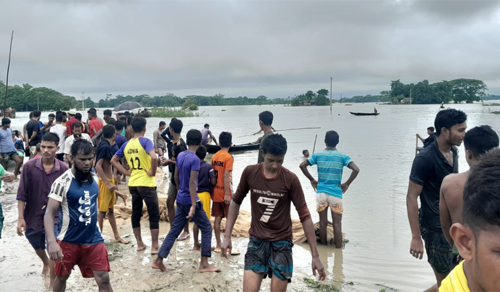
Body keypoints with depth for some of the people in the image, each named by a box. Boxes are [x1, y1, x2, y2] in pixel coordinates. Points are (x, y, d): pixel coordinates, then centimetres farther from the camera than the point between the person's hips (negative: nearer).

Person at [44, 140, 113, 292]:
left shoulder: (93, 178, 0)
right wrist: (52, 242, -33)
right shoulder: (62, 182, -18)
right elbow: (49, 214, -20)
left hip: (93, 239, 3)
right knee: (61, 277, 19)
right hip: (68, 241, -3)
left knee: (103, 279, 0)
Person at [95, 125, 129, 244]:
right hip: (105, 182, -10)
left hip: (109, 181, 10)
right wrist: (108, 183, -25)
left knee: (110, 209, 15)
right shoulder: (105, 147, -19)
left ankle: (116, 236, 24)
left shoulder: (107, 146, 9)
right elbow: (98, 166, -25)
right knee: (102, 211, -2)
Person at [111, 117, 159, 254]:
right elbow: (153, 157, -29)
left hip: (133, 183, 6)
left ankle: (140, 244, 23)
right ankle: (155, 246, 5)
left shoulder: (126, 144, 7)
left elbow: (113, 160, 14)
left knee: (136, 214, 15)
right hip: (146, 183, -6)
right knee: (154, 214, 3)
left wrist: (126, 172, 10)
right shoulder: (145, 141, -12)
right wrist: (152, 172, -15)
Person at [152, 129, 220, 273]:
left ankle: (159, 261, 15)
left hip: (180, 200, 7)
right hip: (190, 201, -7)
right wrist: (193, 205, -23)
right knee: (207, 228, 5)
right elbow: (192, 183, -22)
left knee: (174, 230, 14)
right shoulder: (195, 159, -18)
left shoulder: (180, 155, 5)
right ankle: (204, 264, 7)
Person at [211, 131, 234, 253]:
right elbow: (226, 176, -19)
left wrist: (214, 189, 18)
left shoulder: (214, 156, 7)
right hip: (225, 192, -6)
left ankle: (218, 245, 15)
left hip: (216, 192, 6)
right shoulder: (229, 157, -12)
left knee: (217, 219, 9)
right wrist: (227, 194, -18)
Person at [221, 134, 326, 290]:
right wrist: (227, 236, 3)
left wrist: (315, 256, -9)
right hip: (256, 241, 1)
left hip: (281, 243, -1)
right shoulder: (250, 172, -7)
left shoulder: (290, 179, -12)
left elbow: (304, 215, -9)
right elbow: (236, 201, 7)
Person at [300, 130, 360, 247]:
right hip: (335, 193, -2)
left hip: (321, 192, 2)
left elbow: (302, 165, -6)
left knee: (323, 222, 12)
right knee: (337, 224, 5)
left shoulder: (318, 155, 2)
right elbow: (356, 169, -17)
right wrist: (347, 184, -6)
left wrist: (312, 180, 1)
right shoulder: (342, 156, -4)